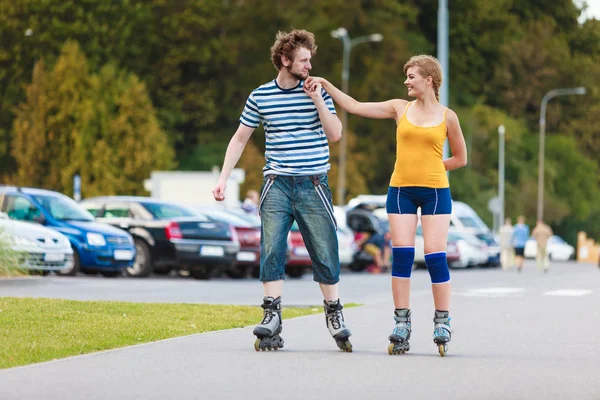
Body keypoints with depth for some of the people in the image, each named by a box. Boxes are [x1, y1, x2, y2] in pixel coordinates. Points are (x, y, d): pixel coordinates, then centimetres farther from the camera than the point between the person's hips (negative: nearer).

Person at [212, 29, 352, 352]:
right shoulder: (260, 96, 5)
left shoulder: (318, 92, 5)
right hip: (277, 183, 0)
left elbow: (335, 134, -2)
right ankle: (272, 317, -9)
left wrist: (317, 100, -11)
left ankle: (334, 314, 15)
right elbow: (240, 138, 12)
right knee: (271, 250, -10)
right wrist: (223, 178, 5)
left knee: (325, 252, 0)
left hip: (313, 184, 0)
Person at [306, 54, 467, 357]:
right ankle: (402, 324, -1)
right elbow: (354, 106, 9)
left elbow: (460, 158, 12)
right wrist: (325, 84, 4)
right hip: (401, 191, 2)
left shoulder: (447, 117, 4)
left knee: (435, 255, -7)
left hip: (435, 192, -2)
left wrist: (428, 168, 5)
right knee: (402, 254, -5)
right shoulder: (399, 108, 8)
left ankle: (442, 323, 1)